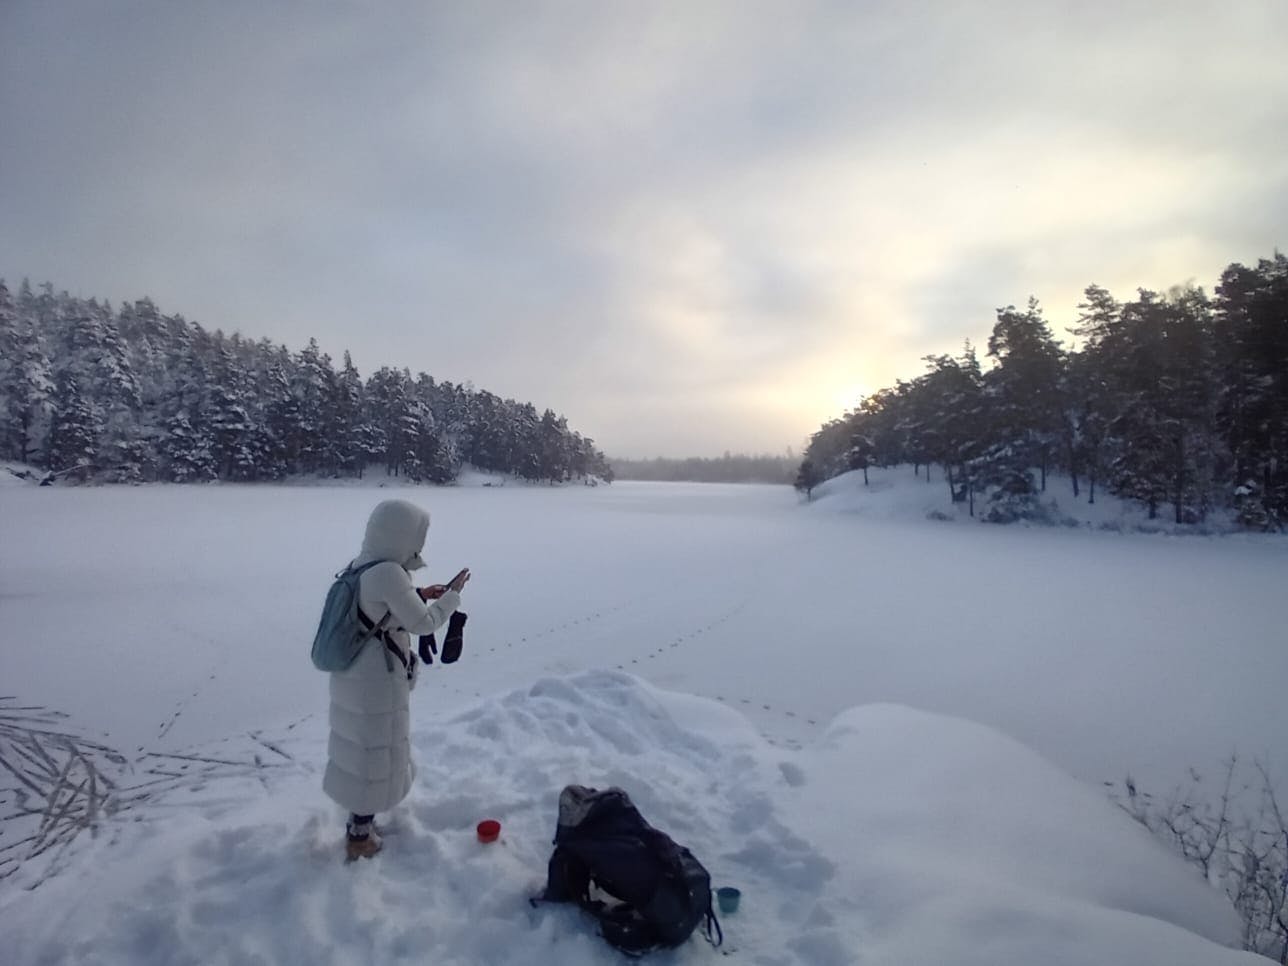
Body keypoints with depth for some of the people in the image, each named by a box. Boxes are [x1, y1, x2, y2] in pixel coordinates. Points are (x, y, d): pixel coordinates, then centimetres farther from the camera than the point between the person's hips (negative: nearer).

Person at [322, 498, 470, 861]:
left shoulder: (362, 566, 2)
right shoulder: (389, 573, -26)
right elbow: (422, 623, -18)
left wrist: (418, 594, 9)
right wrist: (452, 594, -4)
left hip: (354, 675, 9)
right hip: (377, 682, -9)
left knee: (359, 751, 24)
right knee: (375, 757, 9)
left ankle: (358, 823, 43)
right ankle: (360, 837, 25)